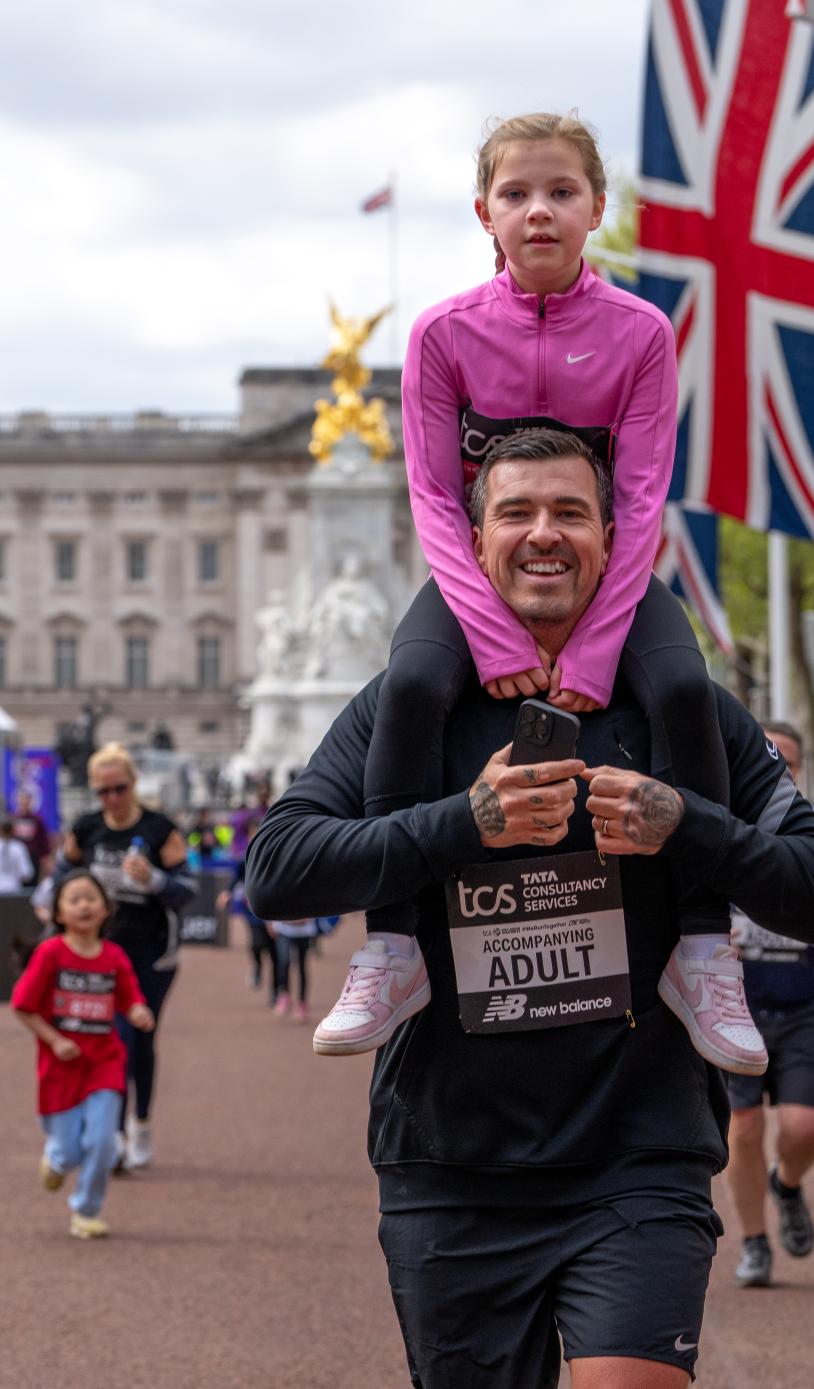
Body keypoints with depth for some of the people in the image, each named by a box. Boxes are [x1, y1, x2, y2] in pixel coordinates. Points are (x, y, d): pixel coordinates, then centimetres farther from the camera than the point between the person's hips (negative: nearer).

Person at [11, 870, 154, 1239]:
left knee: (101, 1142, -9)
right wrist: (54, 1041, -14)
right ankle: (55, 1158, 40)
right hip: (62, 1063, -2)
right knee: (69, 1152, 1)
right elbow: (24, 1006, -7)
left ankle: (86, 1211, 12)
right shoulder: (50, 953, -10)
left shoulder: (114, 957, -1)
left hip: (104, 1060, 2)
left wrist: (139, 1014, -18)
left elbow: (130, 1001, 5)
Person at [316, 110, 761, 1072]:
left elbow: (640, 501, -12)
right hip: (479, 575, 0)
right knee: (411, 684, -32)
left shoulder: (639, 333, -7)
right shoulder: (445, 332, -6)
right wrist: (499, 639, -22)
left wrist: (591, 651, -23)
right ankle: (392, 952, -30)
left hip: (601, 575, 0)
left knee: (684, 688, -31)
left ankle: (701, 955, -23)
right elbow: (434, 499, -9)